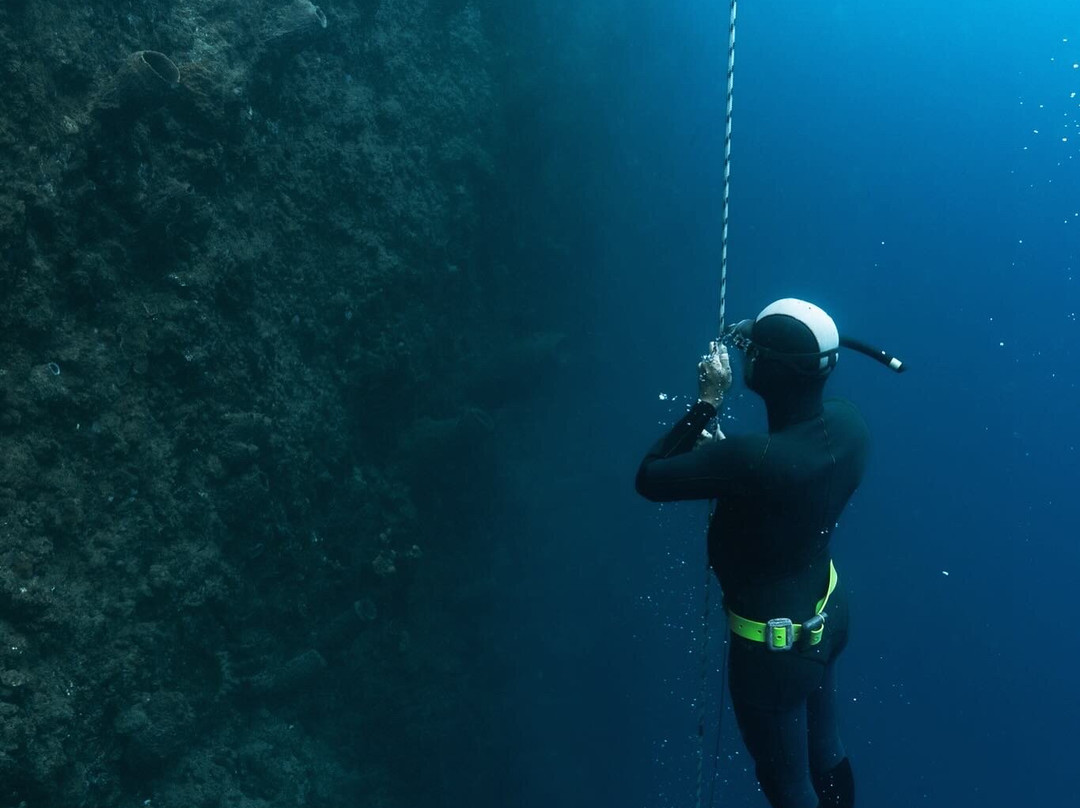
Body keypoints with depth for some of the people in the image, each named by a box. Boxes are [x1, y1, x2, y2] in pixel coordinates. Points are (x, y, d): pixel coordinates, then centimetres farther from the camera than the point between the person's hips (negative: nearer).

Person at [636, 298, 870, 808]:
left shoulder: (752, 459, -38)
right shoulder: (847, 424, -14)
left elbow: (650, 479, -25)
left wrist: (707, 401, -20)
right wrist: (723, 454, 0)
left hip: (773, 645, -7)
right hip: (825, 616, 7)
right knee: (826, 754, 31)